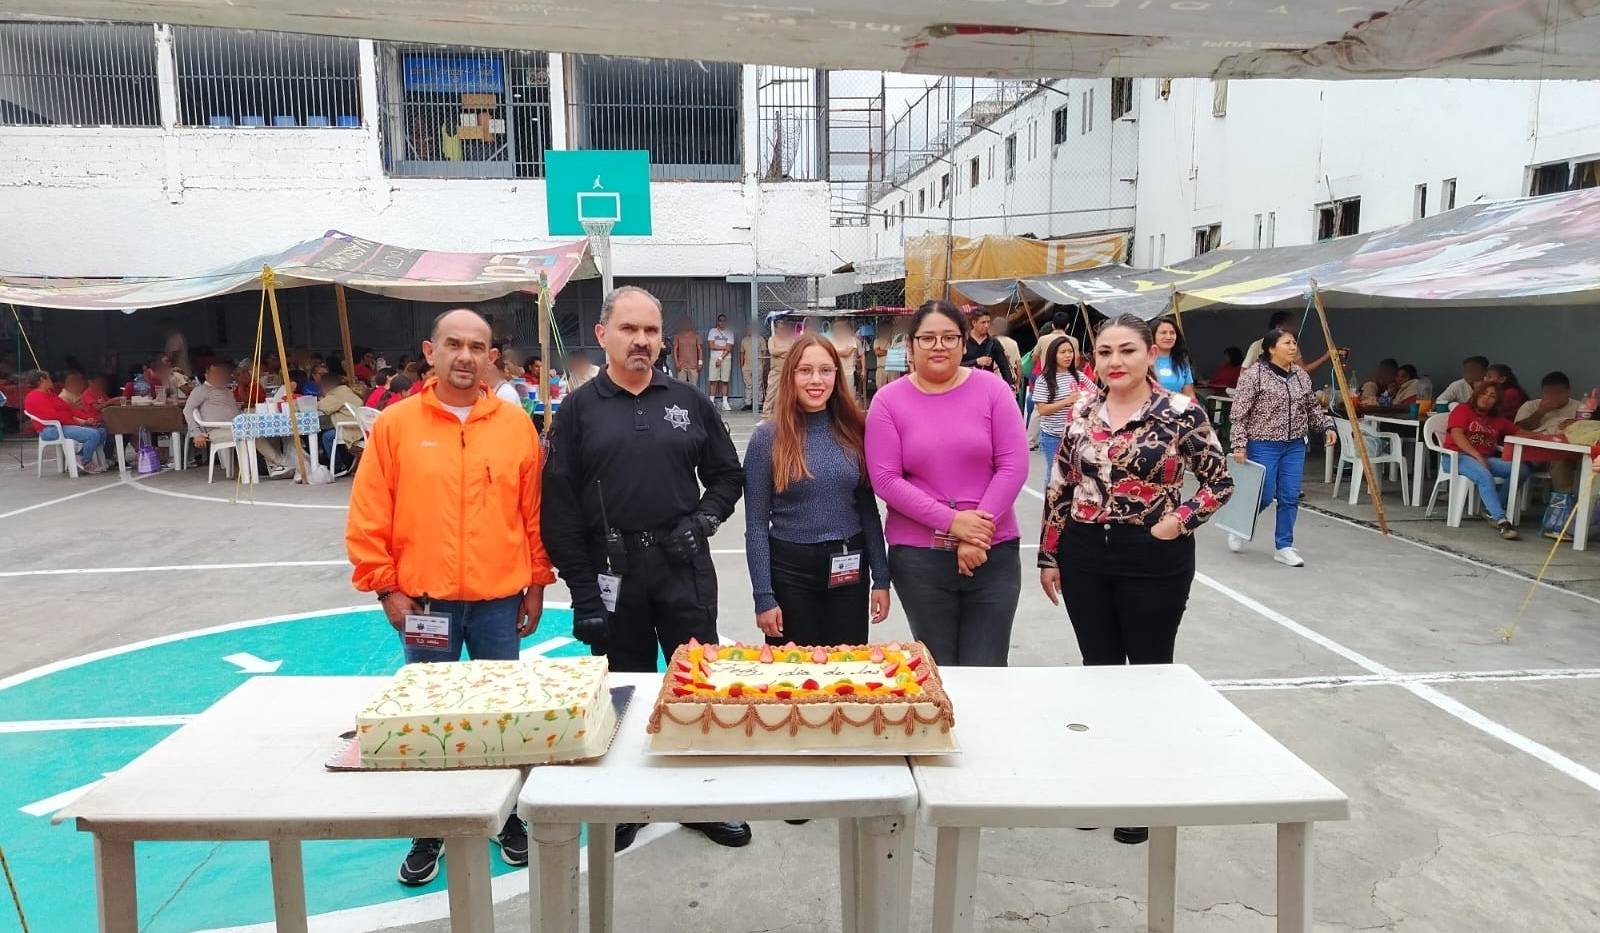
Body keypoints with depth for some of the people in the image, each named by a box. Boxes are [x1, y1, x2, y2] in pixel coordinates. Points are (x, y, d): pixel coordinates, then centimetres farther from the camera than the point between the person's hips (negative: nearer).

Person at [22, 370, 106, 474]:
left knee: (101, 431, 0)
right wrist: (76, 421, -17)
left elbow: (69, 408, 16)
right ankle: (86, 463, -6)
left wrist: (86, 419, 1)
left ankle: (78, 457, -2)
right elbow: (52, 416, -19)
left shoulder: (50, 394, 24)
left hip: (66, 425, 10)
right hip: (52, 429, -10)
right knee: (93, 434, -26)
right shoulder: (34, 397, -7)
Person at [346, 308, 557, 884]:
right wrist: (385, 588, -4)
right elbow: (368, 518, -1)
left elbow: (534, 513, 5)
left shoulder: (516, 424, 1)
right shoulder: (395, 424, -2)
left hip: (499, 600, 1)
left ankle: (507, 815, 29)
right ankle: (428, 832, 25)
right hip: (425, 602, 0)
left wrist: (536, 585, 5)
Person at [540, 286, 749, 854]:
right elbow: (559, 509, -2)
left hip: (684, 567, 1)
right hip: (612, 572, -1)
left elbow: (727, 474, 15)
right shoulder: (579, 411, 1)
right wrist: (582, 589, -7)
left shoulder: (689, 402, 7)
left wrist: (704, 519, -4)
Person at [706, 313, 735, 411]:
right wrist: (724, 347, -3)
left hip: (726, 358, 0)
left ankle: (725, 403, 1)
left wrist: (721, 358, -10)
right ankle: (712, 402, -2)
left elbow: (729, 349, -2)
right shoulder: (712, 331, 7)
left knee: (725, 381, 0)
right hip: (714, 358, 0)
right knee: (713, 380, -4)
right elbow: (711, 346, -3)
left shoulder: (730, 333, 7)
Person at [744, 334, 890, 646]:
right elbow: (756, 525, -6)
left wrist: (881, 578, 4)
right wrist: (763, 597, -9)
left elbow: (868, 509, 7)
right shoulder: (768, 437, -7)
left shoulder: (853, 431, 2)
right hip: (791, 571, -3)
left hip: (850, 570, 3)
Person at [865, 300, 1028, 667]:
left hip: (993, 553, 0)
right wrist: (951, 522, -14)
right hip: (918, 555, 0)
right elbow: (885, 479, -7)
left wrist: (980, 531, -12)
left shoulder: (992, 388, 0)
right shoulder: (889, 400, -1)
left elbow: (1014, 466, -4)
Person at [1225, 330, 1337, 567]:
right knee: (1264, 496, -1)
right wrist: (1239, 444, -17)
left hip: (1295, 446, 5)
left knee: (1290, 498, 3)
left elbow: (1312, 407, 19)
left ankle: (1283, 547, 14)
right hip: (1264, 445, -5)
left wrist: (1327, 426, 6)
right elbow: (1239, 413, -12)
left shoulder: (1302, 375, 8)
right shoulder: (1254, 375, -11)